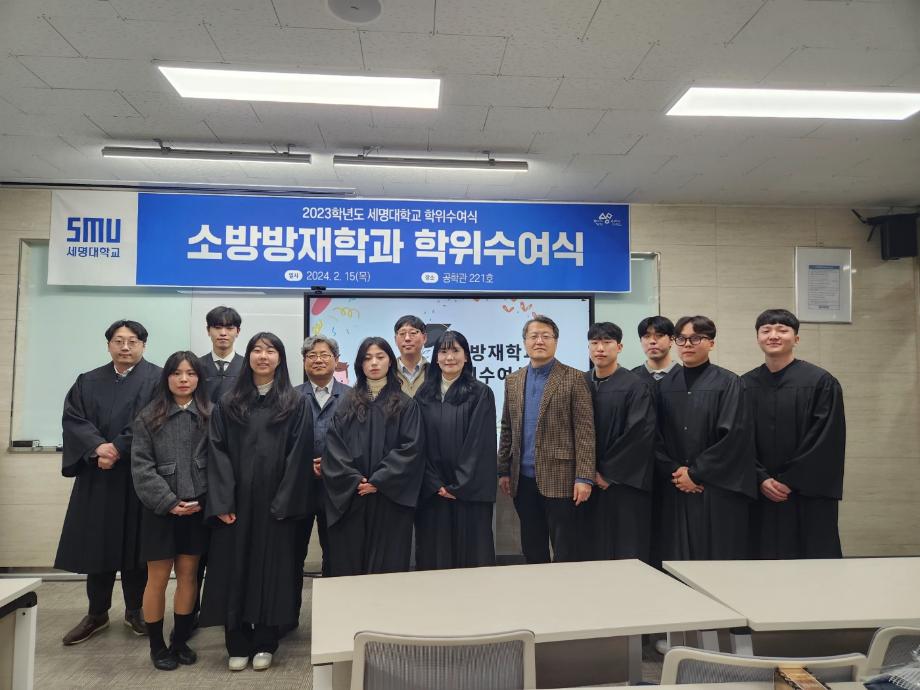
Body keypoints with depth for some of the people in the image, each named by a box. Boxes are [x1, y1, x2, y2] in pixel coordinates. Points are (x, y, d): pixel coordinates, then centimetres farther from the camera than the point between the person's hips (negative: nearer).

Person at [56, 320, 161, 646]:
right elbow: (72, 418, 1)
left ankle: (135, 610, 21)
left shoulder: (157, 379, -1)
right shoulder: (88, 381, 12)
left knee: (134, 543, 4)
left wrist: (118, 449, -17)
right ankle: (97, 613, 23)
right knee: (97, 544, 8)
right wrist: (97, 447, -16)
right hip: (97, 475, 3)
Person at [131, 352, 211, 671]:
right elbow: (141, 466, -5)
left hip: (196, 508, 1)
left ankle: (180, 640, 24)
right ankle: (157, 644, 22)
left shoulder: (210, 415, 3)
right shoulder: (148, 417, 1)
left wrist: (203, 500, -9)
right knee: (158, 578, 6)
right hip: (160, 509, -1)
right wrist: (169, 502, -13)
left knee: (188, 575, 9)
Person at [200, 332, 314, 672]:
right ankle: (238, 645, 20)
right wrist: (223, 501, -10)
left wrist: (285, 502, -13)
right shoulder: (228, 403, 7)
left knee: (272, 567, 5)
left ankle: (264, 644, 20)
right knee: (235, 569, 6)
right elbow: (217, 452, 0)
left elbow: (298, 454, -5)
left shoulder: (296, 404, 1)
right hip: (237, 501, 2)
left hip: (276, 503, -1)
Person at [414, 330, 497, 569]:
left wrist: (459, 485, -10)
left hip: (469, 490, -2)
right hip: (432, 491, 3)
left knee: (471, 553, 2)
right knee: (434, 554, 6)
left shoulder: (481, 394, -1)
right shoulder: (423, 395, 7)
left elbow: (480, 443, -6)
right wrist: (435, 484, -6)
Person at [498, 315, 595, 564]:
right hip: (523, 479, 5)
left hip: (559, 478, -4)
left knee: (565, 554, 3)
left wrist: (584, 477, -14)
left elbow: (585, 431, -8)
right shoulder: (513, 381, 11)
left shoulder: (574, 379, -4)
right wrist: (503, 471, 10)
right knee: (532, 552, 14)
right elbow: (507, 429, 14)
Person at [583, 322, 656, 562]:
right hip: (588, 482, 4)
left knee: (626, 551, 1)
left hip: (625, 483, -4)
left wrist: (609, 473, -11)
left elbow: (639, 433, -12)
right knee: (592, 549, 7)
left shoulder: (635, 386, -6)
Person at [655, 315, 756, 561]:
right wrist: (673, 471, -8)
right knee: (678, 557, 5)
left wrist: (696, 473, -10)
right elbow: (656, 436, 6)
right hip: (675, 491, 3)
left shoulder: (728, 383, -2)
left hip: (718, 490, -3)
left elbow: (733, 435, -10)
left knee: (717, 554, 1)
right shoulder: (665, 386, 9)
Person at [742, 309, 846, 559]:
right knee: (763, 559, 6)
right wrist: (761, 479, -9)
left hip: (808, 497, -2)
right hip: (759, 496, 3)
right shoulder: (744, 385, 5)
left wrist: (789, 481, -10)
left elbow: (826, 441, -8)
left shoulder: (821, 382, -3)